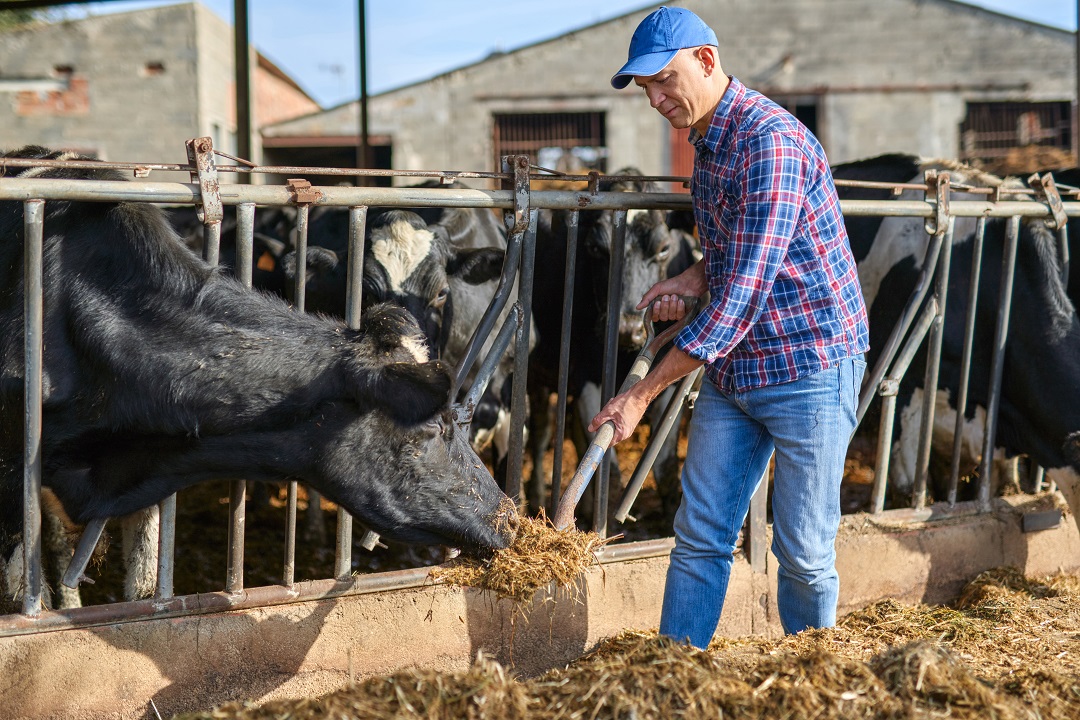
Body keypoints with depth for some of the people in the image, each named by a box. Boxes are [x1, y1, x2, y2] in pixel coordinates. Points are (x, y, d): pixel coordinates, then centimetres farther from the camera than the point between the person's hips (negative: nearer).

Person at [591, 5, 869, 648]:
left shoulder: (770, 140, -21)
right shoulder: (707, 142, 10)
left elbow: (742, 298, -26)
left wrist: (643, 395, -24)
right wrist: (696, 277, 2)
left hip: (810, 369, -8)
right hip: (732, 371, 8)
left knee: (804, 553, 1)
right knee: (700, 538, 7)